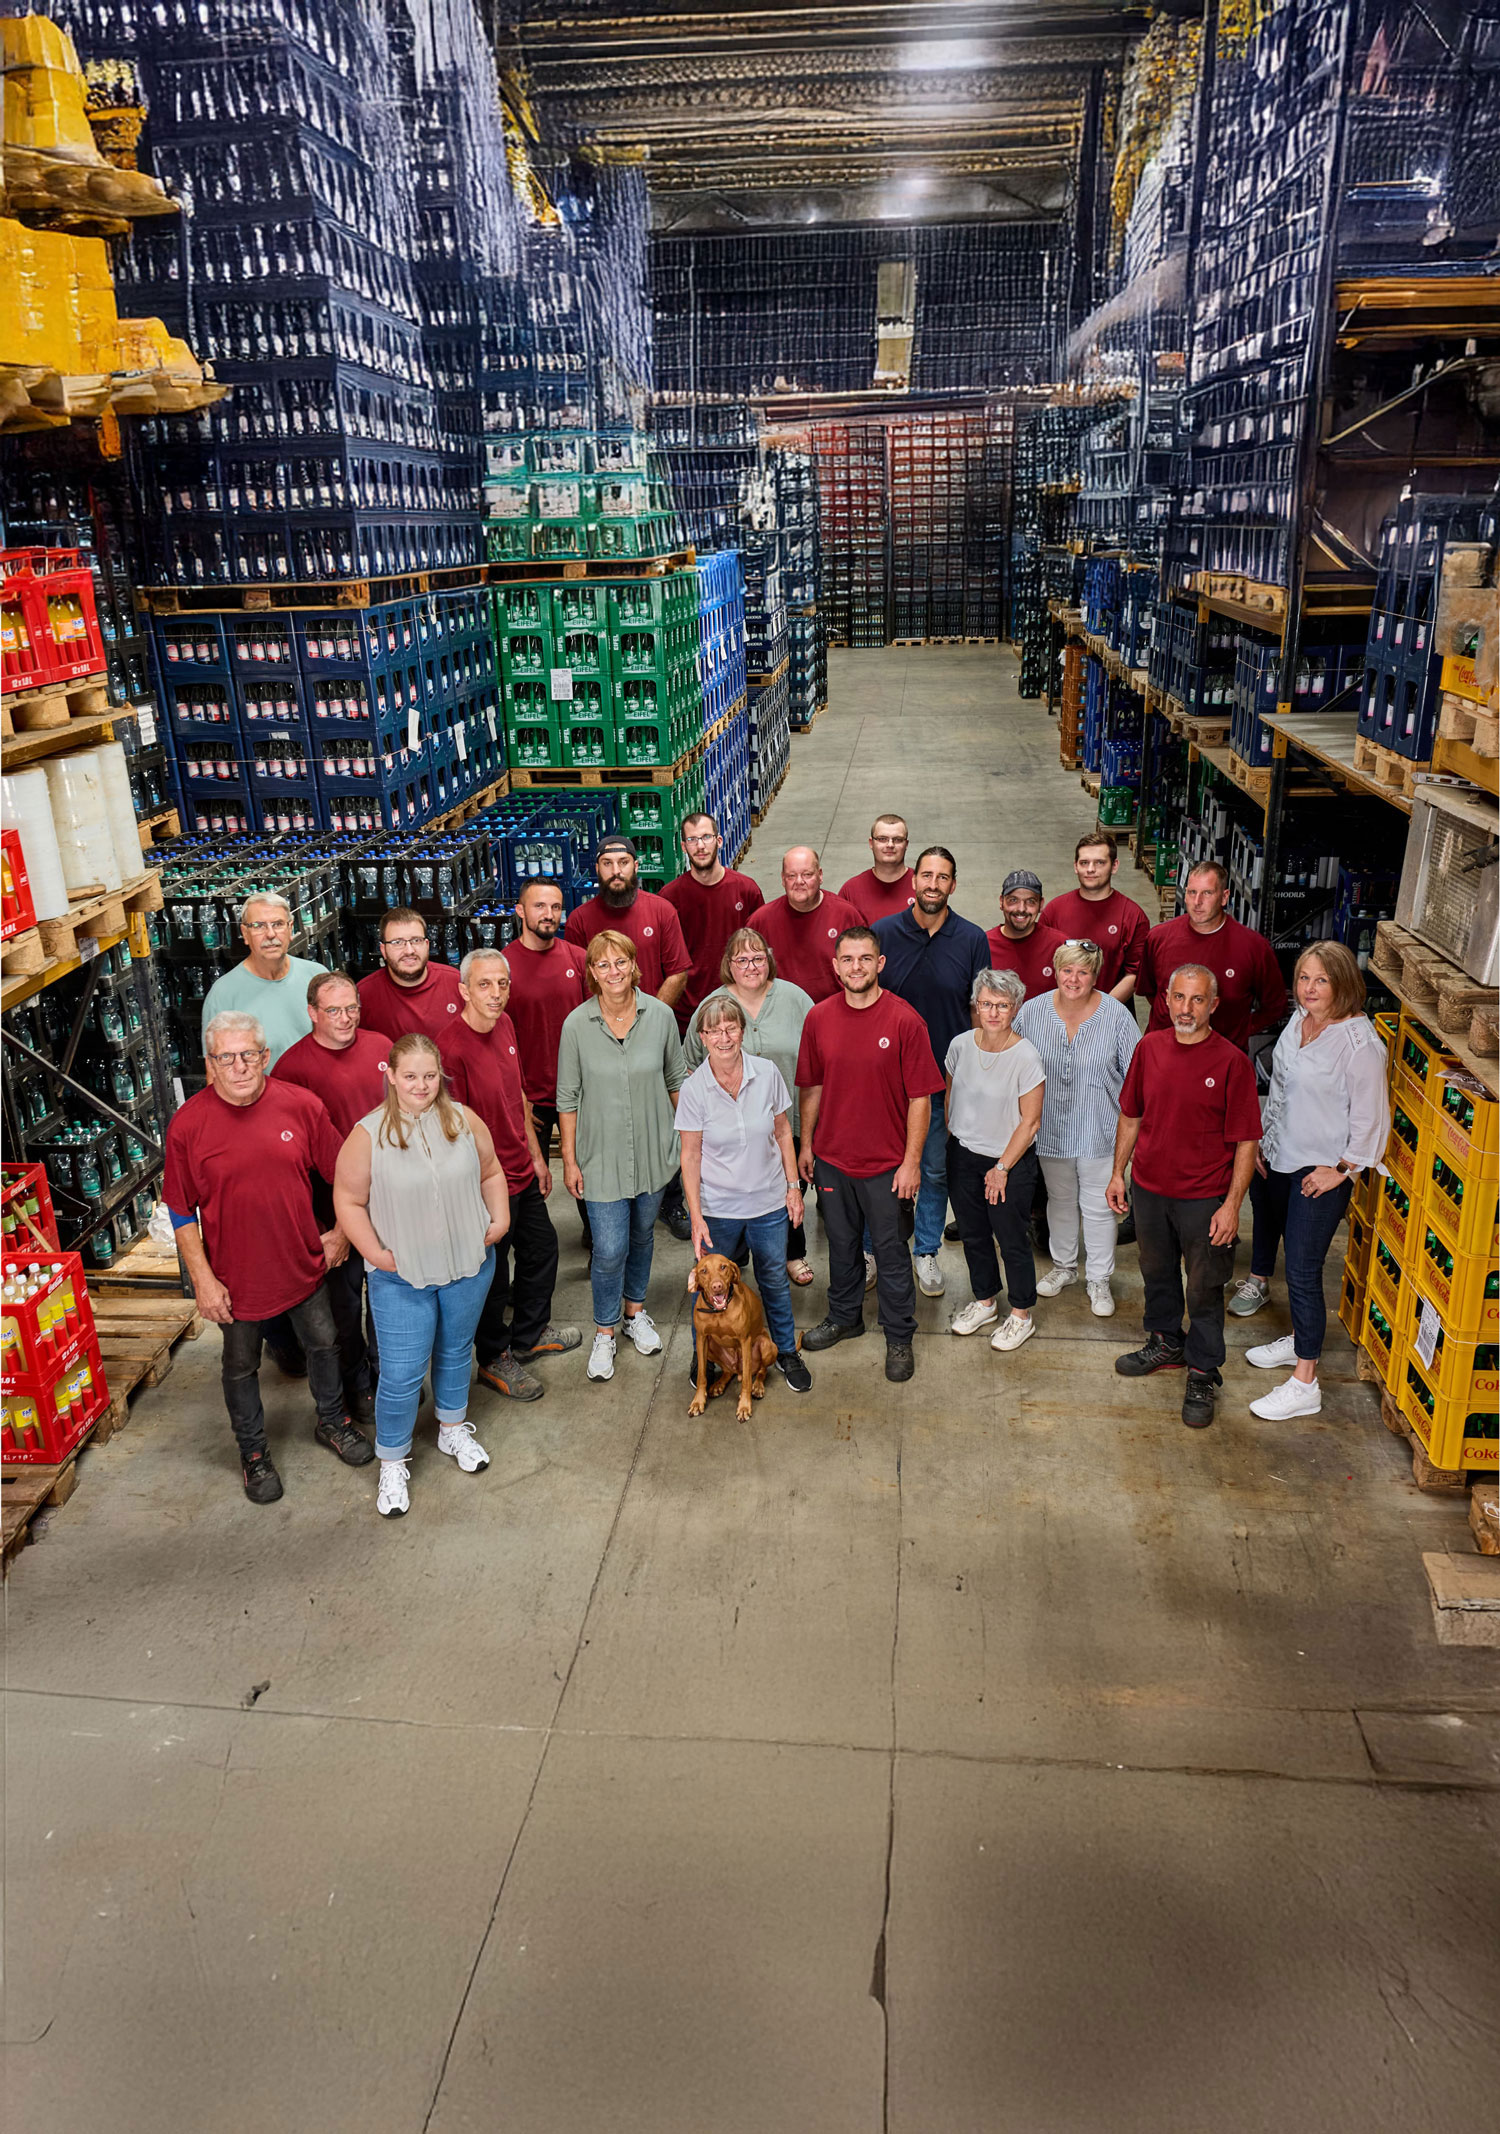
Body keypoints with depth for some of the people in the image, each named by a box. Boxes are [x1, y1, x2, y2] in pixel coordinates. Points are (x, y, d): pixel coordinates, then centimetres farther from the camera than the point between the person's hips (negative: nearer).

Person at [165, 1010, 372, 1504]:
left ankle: (332, 1422, 46)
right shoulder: (187, 1125, -15)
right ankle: (253, 1451, 40)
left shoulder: (301, 1105, -12)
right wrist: (203, 1279, -10)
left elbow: (340, 1173, 2)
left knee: (323, 1343, 20)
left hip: (304, 1263, 2)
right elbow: (182, 1213, -8)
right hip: (236, 1276, -2)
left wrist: (341, 1232, 4)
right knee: (241, 1366, 16)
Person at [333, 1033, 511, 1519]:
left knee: (456, 1352, 22)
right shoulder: (368, 1135, -15)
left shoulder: (464, 1120, -4)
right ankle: (393, 1464, 21)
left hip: (468, 1265, 4)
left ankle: (454, 1429, 46)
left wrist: (500, 1219, -2)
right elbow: (348, 1201, -8)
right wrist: (376, 1253, -13)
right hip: (401, 1277, -3)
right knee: (401, 1373, 0)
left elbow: (491, 1172, 9)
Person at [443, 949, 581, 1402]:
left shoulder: (504, 1025, 1)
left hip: (522, 1172, 9)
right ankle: (494, 1360, 33)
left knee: (541, 1250, 25)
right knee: (492, 1275, 11)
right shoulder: (454, 1049, -27)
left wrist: (536, 1155, 17)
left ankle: (530, 1335, 48)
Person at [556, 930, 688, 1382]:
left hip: (653, 1150, 2)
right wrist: (569, 1159, -3)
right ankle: (605, 1332, 19)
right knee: (609, 1249, -3)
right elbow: (568, 1097, -4)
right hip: (602, 1155, -2)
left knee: (642, 1234, 19)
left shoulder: (660, 1015, -7)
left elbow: (676, 1079, 5)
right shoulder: (577, 1025, -11)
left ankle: (636, 1312, 41)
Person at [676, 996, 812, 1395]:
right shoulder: (694, 1088, -13)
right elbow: (690, 1156, -9)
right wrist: (696, 1216, -13)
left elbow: (783, 1133, 3)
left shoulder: (767, 1073, -9)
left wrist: (793, 1186, 3)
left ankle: (786, 1352, 40)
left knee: (775, 1279, 18)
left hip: (768, 1202, 2)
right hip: (717, 1208, -1)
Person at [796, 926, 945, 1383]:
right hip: (832, 1156, 4)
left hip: (886, 1162, -3)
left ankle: (899, 1337, 24)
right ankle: (844, 1317, 40)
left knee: (890, 1249, 8)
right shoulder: (819, 1017, -1)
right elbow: (812, 1087, 9)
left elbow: (920, 1097, -11)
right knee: (841, 1242, 19)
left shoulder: (905, 1020, -13)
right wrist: (806, 1144, 10)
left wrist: (912, 1161, -11)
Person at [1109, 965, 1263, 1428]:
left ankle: (1202, 1374, 24)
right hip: (1149, 1189, 5)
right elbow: (1130, 1115, 11)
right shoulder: (1149, 1048, -1)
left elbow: (1246, 1142, -12)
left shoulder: (1232, 1062, -15)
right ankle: (1165, 1343, 44)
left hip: (1204, 1199, -4)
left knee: (1204, 1289, 8)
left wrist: (1232, 1205, -15)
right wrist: (1118, 1173, 10)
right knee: (1157, 1271, 22)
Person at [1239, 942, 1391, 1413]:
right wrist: (1263, 1138, 14)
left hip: (1322, 1173, -8)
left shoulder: (1360, 1043, -21)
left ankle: (1304, 1384, 5)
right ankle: (1297, 1342, 39)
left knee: (1303, 1273, -5)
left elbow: (1370, 1119, -17)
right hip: (1278, 1160, 8)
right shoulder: (1298, 1021, 3)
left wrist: (1341, 1170, -13)